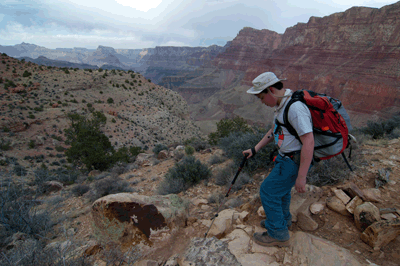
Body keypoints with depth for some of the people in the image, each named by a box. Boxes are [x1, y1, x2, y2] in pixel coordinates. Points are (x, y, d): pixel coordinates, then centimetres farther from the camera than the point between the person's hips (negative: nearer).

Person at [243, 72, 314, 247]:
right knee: (280, 188, 25)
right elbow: (275, 131, 16)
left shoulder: (295, 108, -28)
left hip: (295, 161, -10)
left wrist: (301, 177, -27)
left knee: (268, 191, -1)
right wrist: (255, 149, 14)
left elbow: (309, 142, -30)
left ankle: (278, 234, 18)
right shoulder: (282, 104, 5)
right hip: (287, 156, 10)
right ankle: (283, 219, 49)